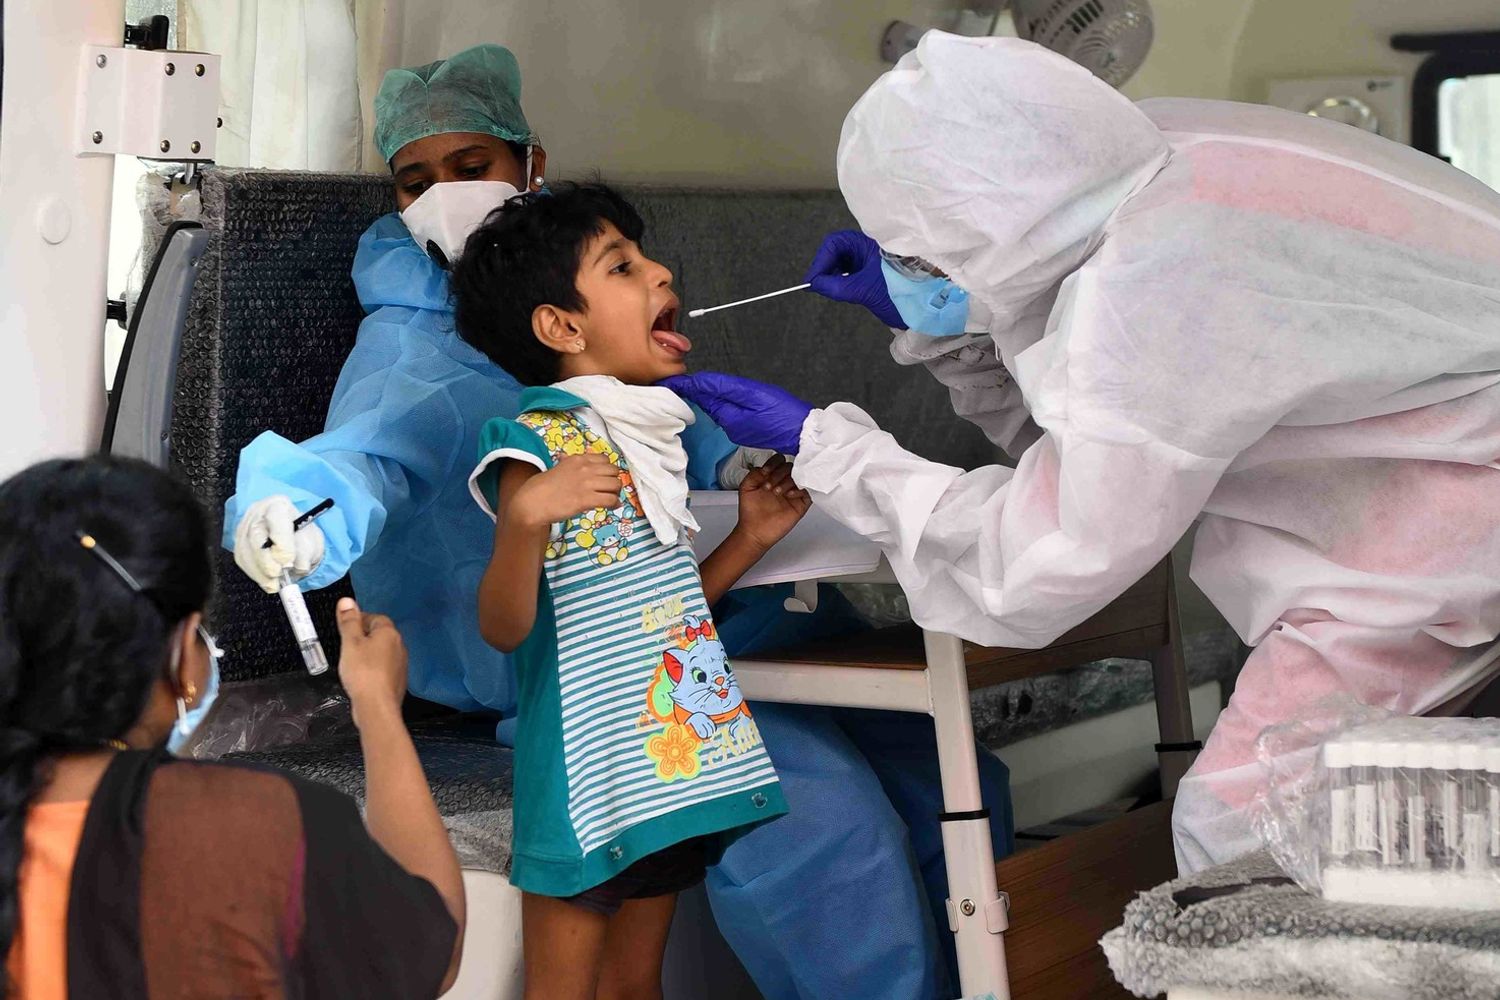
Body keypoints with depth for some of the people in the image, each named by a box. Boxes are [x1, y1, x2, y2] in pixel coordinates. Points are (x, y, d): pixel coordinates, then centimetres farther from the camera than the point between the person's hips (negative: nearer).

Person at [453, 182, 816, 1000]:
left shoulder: (646, 437, 13)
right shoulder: (538, 439, -12)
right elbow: (505, 626, -18)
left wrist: (750, 538, 10)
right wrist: (527, 516, -35)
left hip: (675, 761, 8)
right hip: (586, 770, -8)